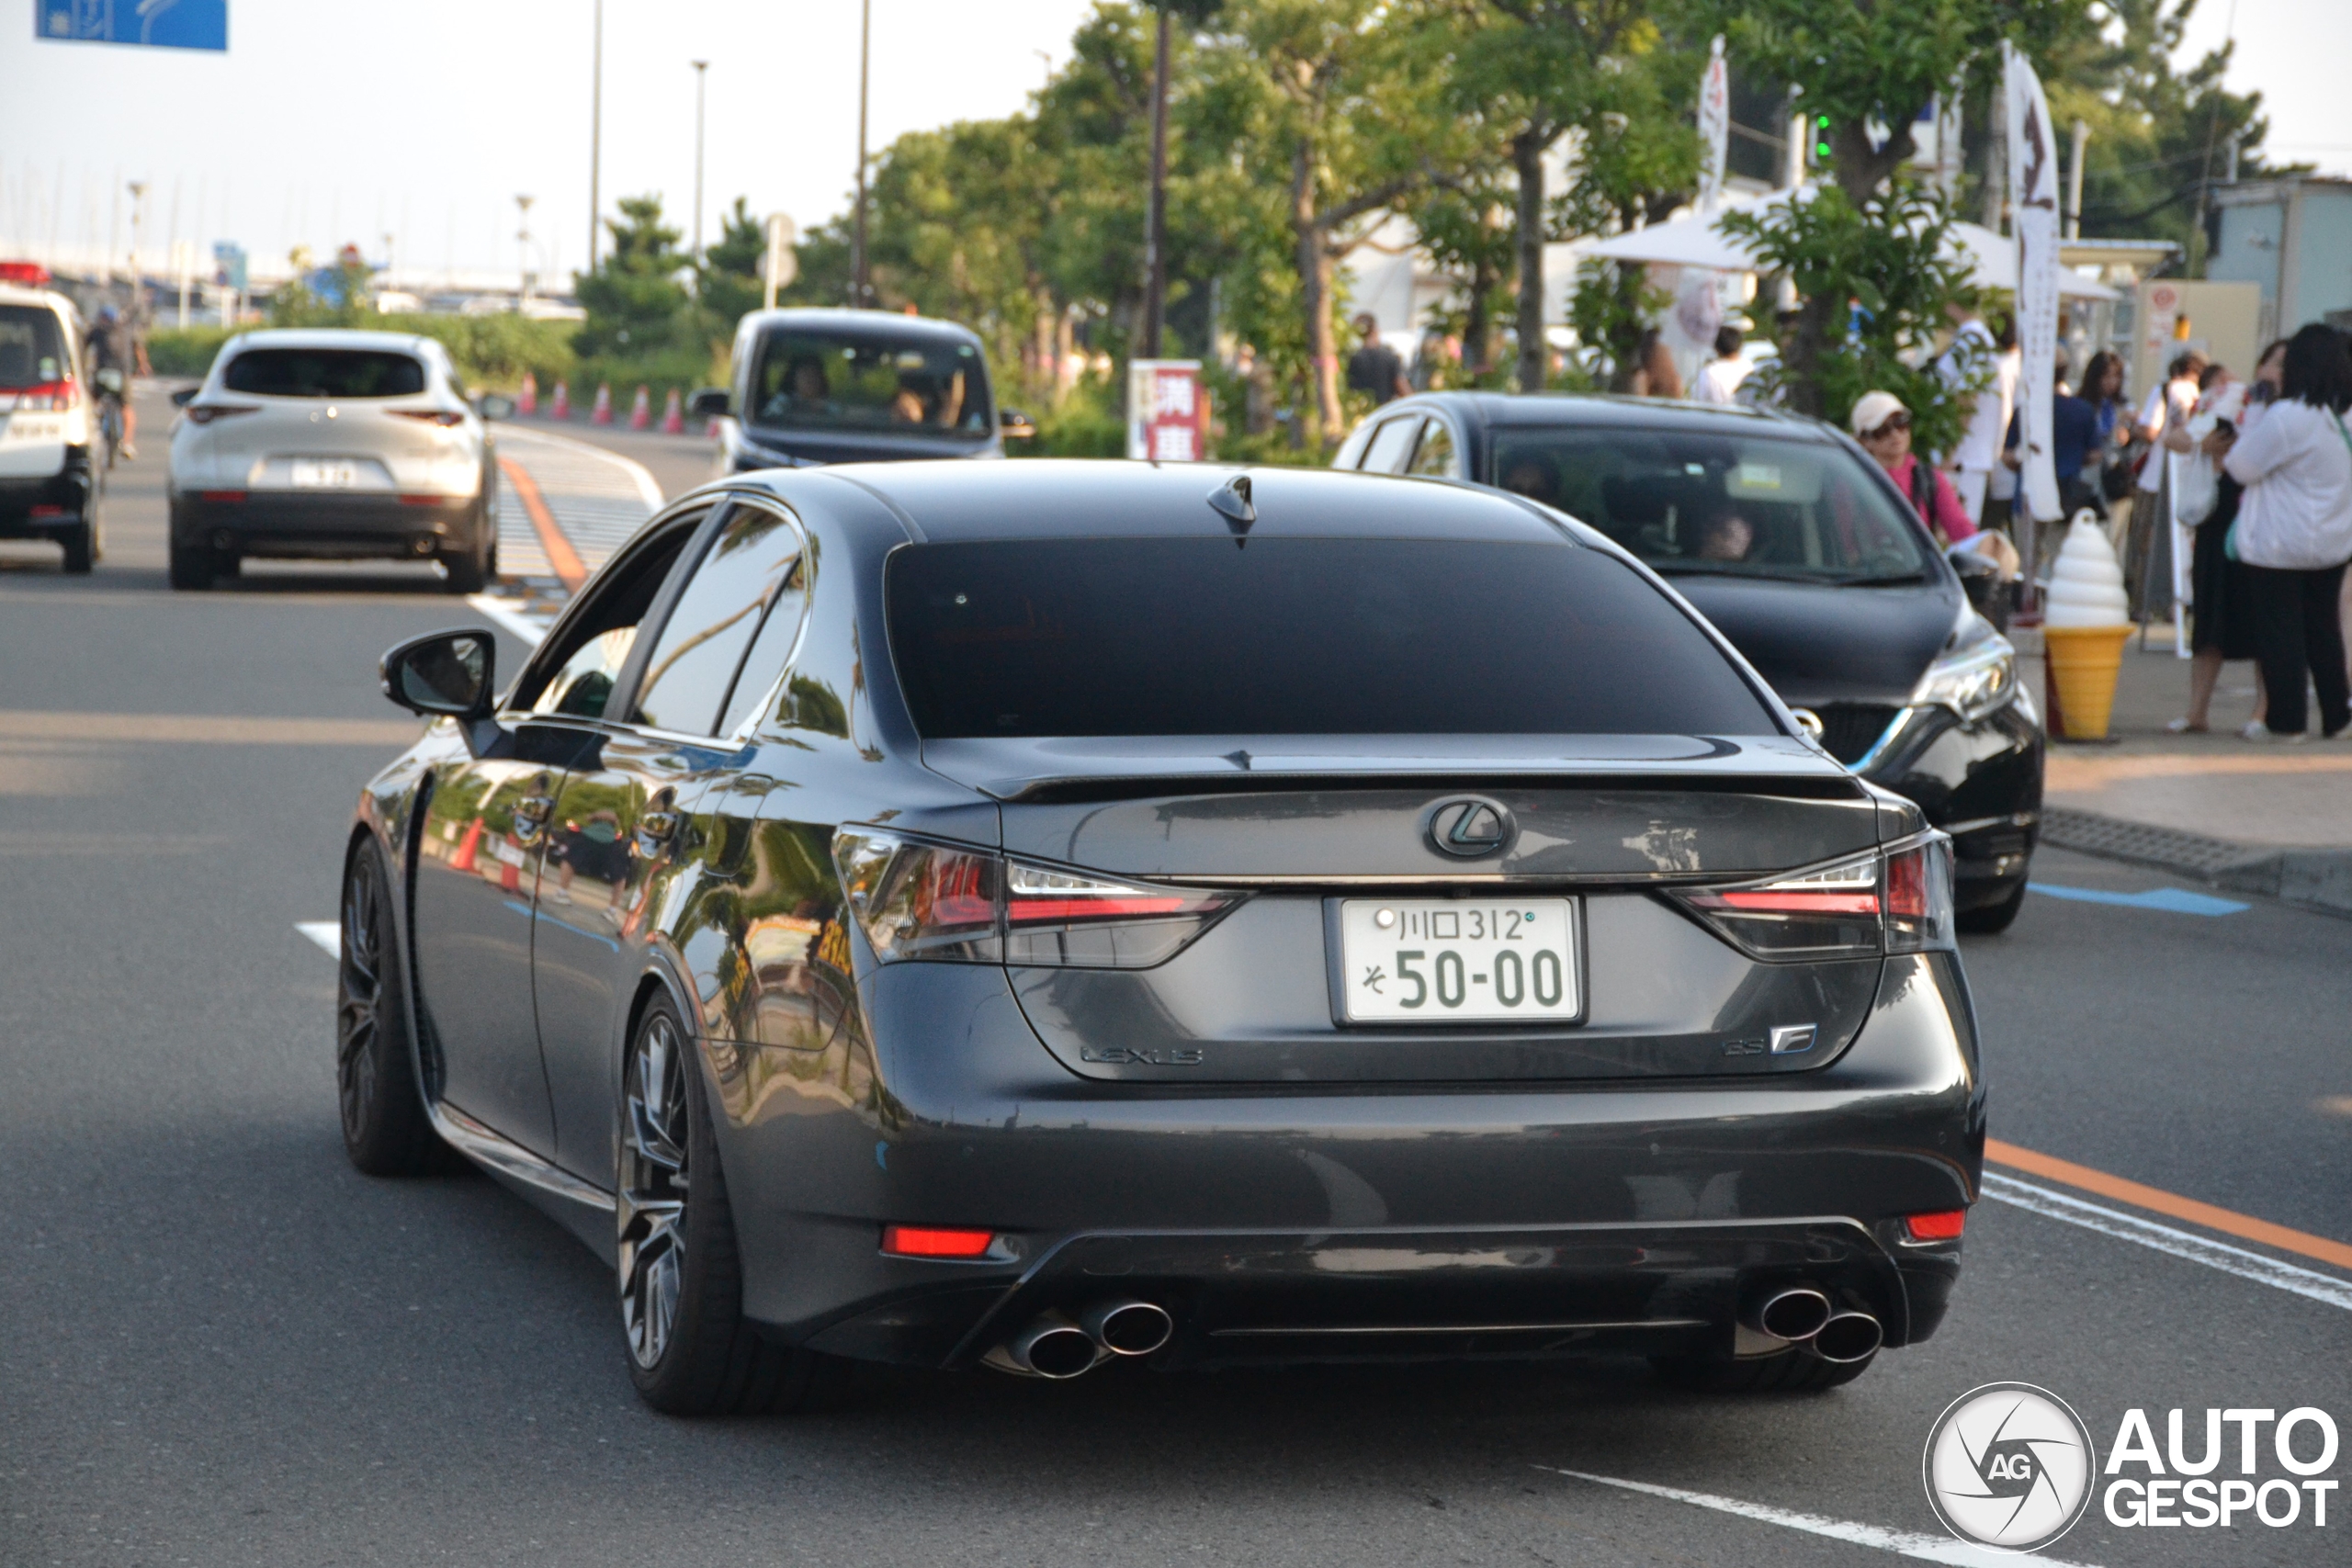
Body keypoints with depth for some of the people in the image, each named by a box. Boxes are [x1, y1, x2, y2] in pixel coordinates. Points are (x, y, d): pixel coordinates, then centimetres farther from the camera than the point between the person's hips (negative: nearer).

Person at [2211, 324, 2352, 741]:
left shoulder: (2287, 416, -20)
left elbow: (2244, 467, -12)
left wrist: (2223, 452, 10)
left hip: (2280, 548, -7)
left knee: (2280, 632, 1)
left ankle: (2286, 721, 3)